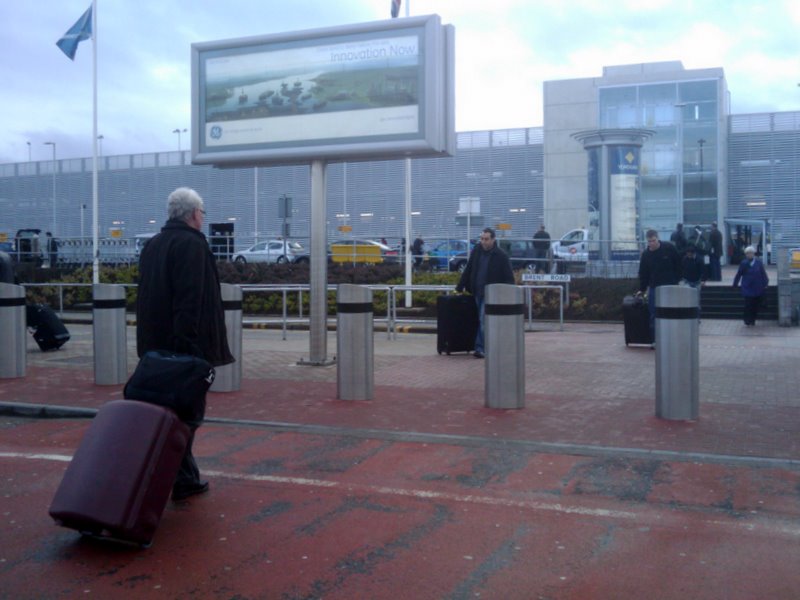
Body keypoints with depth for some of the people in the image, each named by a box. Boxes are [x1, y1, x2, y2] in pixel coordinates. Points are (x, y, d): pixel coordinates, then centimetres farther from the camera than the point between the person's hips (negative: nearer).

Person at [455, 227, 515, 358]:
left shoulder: (501, 256, -10)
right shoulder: (476, 251, 5)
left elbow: (509, 277, -7)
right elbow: (468, 270, 11)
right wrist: (460, 287, 11)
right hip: (477, 292, 6)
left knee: (483, 320, -13)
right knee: (481, 320, 12)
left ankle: (480, 348, -14)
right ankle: (483, 347, 22)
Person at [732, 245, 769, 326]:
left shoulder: (759, 262, -2)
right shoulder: (744, 263, -6)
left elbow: (763, 273, 4)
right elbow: (739, 274, 1)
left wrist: (765, 283, 3)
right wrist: (735, 284, 5)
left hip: (757, 288, 2)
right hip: (747, 288, -2)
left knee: (755, 306, 8)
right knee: (748, 305, -4)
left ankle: (752, 321, 20)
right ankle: (748, 322, 9)